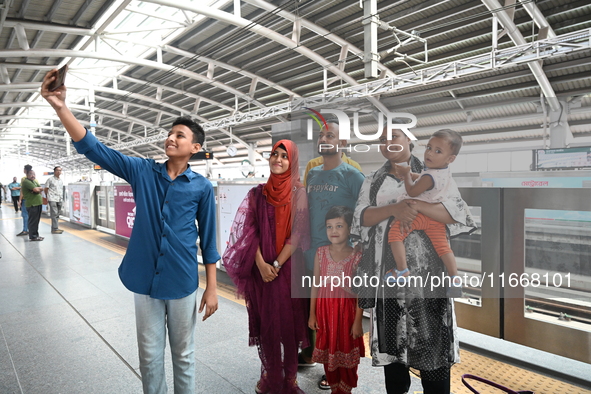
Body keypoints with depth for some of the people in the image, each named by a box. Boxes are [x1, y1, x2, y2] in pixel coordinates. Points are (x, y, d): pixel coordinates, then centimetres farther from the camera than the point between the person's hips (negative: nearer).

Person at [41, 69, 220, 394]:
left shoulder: (202, 187, -4)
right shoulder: (142, 171, 0)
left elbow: (208, 239, -1)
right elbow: (93, 149, -5)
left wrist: (212, 288, 0)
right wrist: (61, 107, -20)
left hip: (182, 282, -2)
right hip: (144, 279, 2)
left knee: (183, 353, 14)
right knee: (149, 354, 16)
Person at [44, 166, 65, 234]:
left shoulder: (61, 181, 18)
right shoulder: (50, 179, 1)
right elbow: (46, 189, 4)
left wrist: (62, 198, 13)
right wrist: (48, 197, 5)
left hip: (59, 199, 6)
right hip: (52, 199, -6)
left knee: (57, 214, 8)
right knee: (54, 214, -12)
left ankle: (54, 228, 15)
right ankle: (55, 229, -12)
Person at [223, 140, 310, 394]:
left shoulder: (299, 193, -3)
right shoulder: (257, 193, 4)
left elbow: (298, 233, -8)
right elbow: (251, 231, 0)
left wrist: (277, 264, -12)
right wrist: (261, 263, -12)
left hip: (288, 266, -2)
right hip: (262, 267, 2)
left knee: (289, 320, 6)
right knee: (265, 321, 10)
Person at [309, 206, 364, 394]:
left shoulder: (357, 256, -11)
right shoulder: (320, 253, -5)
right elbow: (315, 285, 0)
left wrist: (358, 321, -7)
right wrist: (312, 314, 1)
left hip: (346, 310, -2)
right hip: (324, 309, 2)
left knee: (346, 351, 12)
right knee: (328, 350, 15)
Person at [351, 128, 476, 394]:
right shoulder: (373, 180, 13)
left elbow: (457, 214, -6)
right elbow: (361, 216, -1)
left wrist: (415, 205, -20)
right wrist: (395, 208, -19)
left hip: (424, 268, -2)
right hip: (386, 268, 3)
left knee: (431, 338, 0)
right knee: (391, 334, 9)